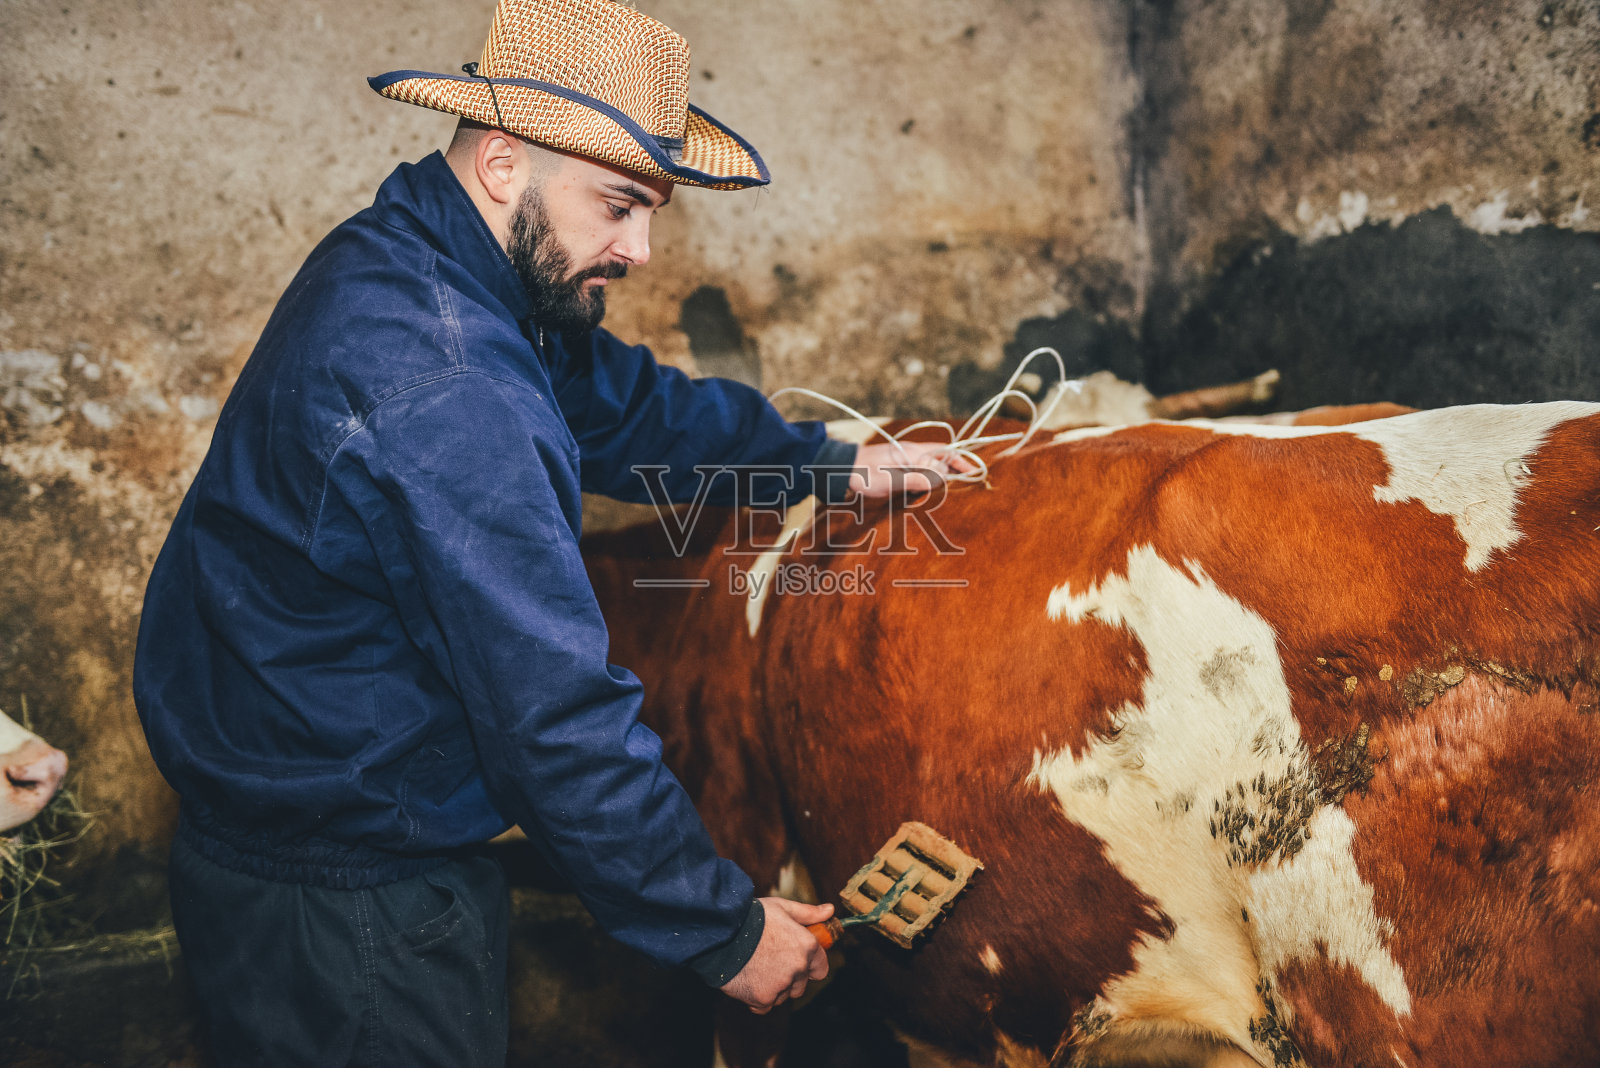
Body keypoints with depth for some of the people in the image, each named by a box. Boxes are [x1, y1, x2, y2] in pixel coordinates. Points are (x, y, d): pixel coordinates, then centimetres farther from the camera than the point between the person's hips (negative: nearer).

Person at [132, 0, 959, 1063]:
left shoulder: (401, 264, 2)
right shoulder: (438, 388, -30)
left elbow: (626, 406, 16)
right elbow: (556, 713, -28)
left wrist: (824, 458, 17)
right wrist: (725, 929, -18)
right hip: (342, 923, -10)